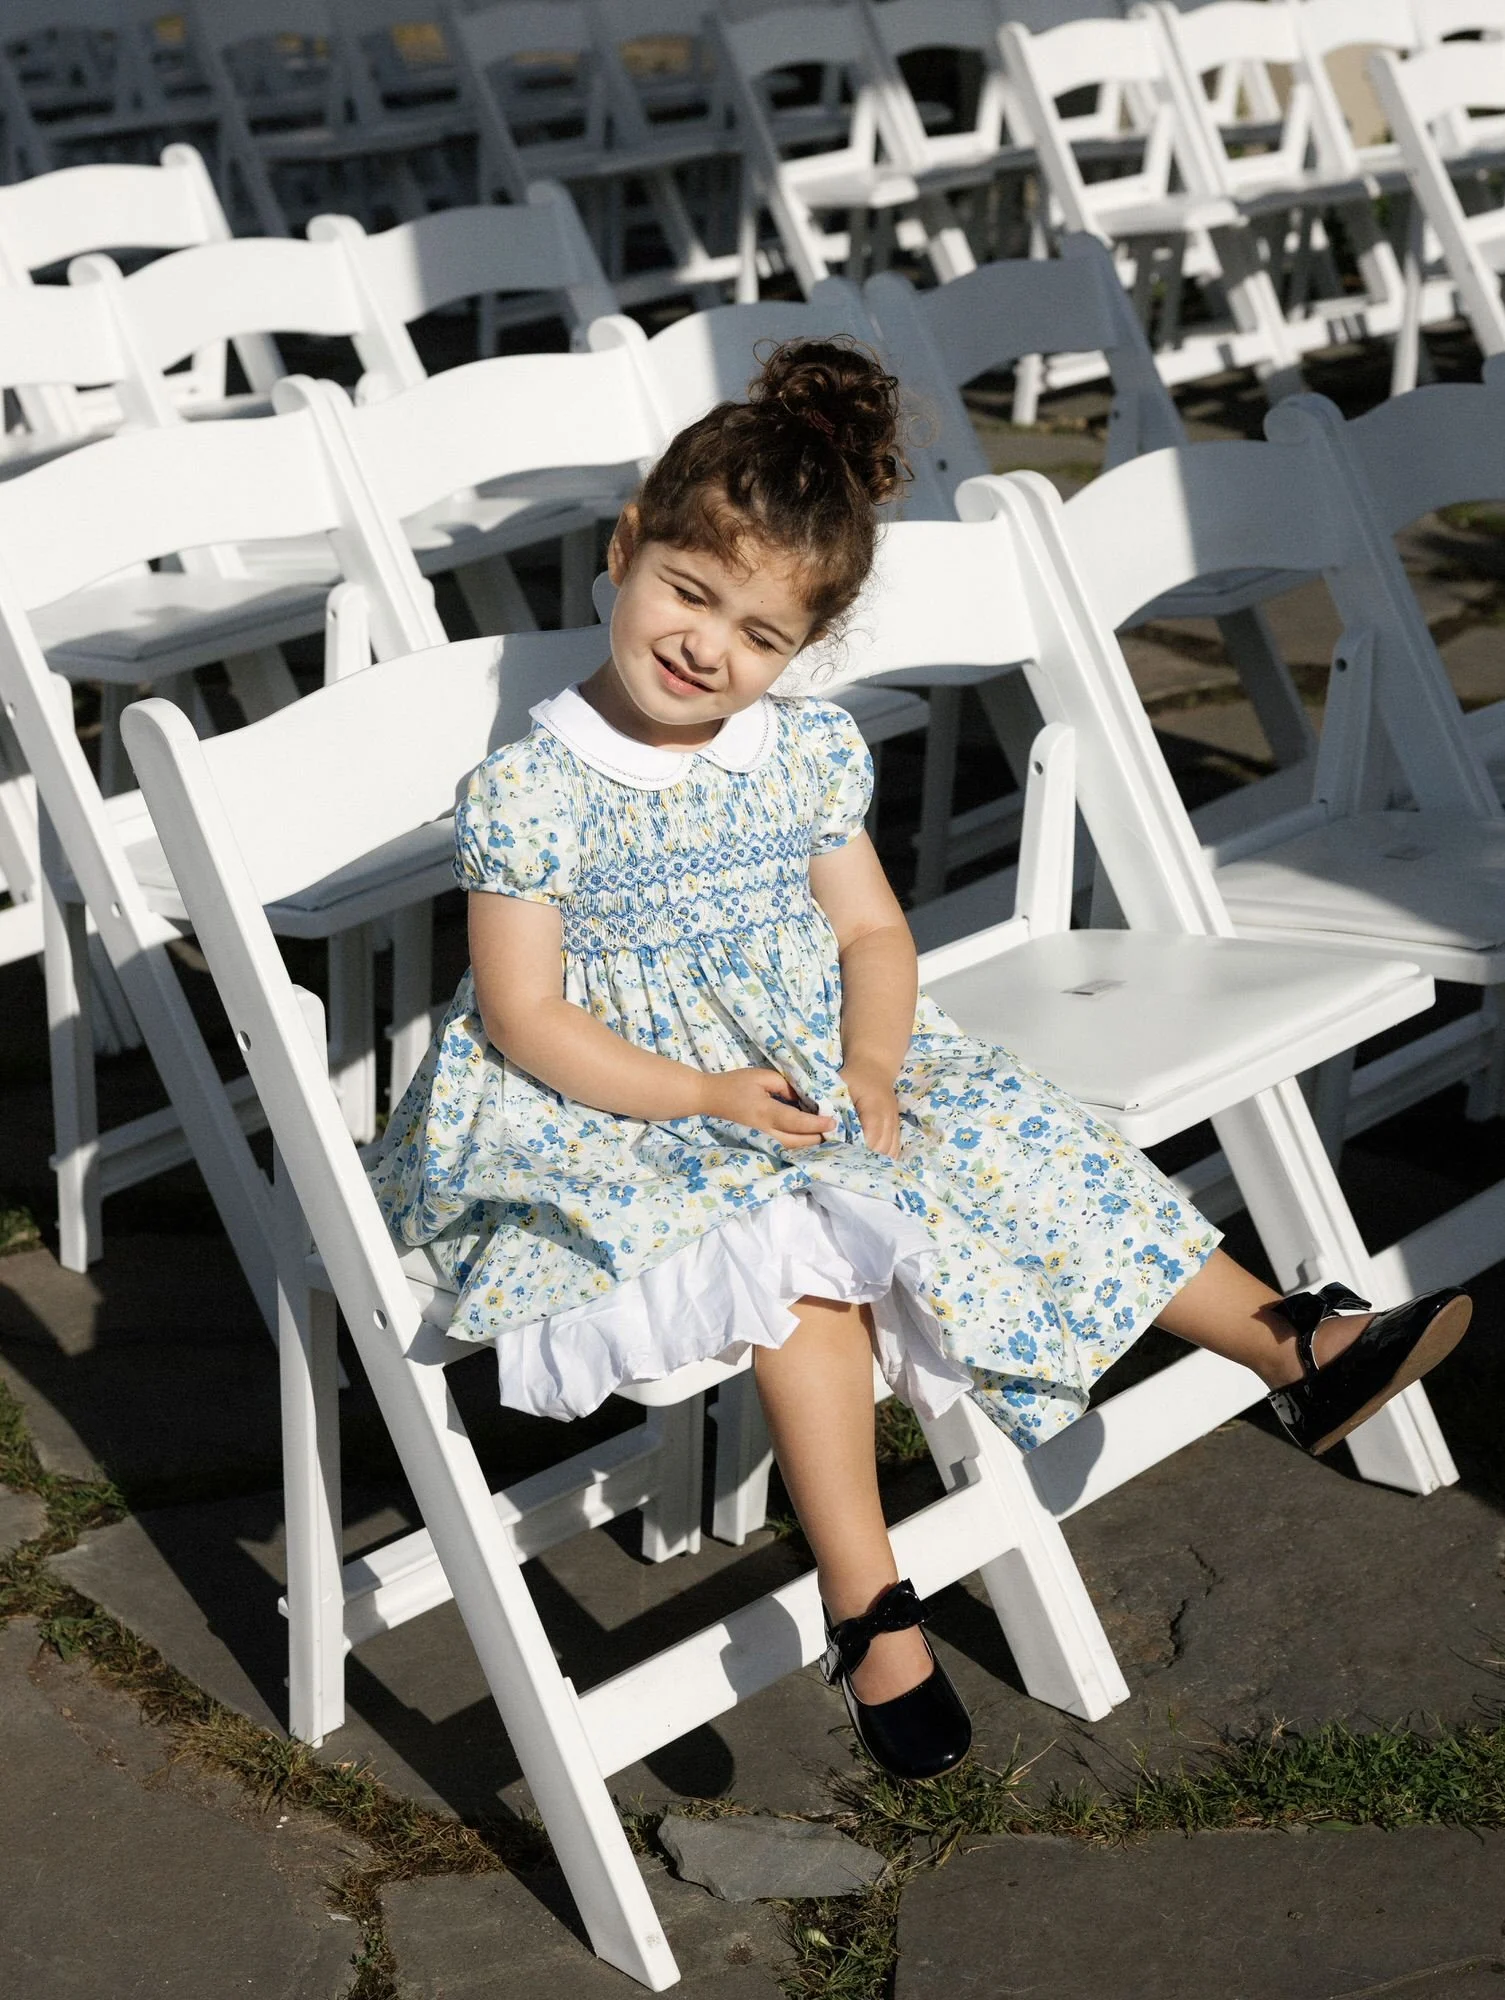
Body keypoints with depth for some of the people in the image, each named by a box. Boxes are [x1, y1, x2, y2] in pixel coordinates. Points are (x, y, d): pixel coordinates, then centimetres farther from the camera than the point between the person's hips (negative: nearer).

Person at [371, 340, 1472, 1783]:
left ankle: (1293, 1346, 0)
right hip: (617, 1108, -5)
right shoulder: (530, 791, -14)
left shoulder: (810, 754, 2)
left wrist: (869, 1076, -15)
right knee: (800, 1249, -29)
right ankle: (867, 1601, -26)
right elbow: (523, 1015, -15)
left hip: (815, 1071, 6)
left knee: (1029, 1156, -7)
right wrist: (703, 1097, -24)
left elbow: (870, 930, 5)